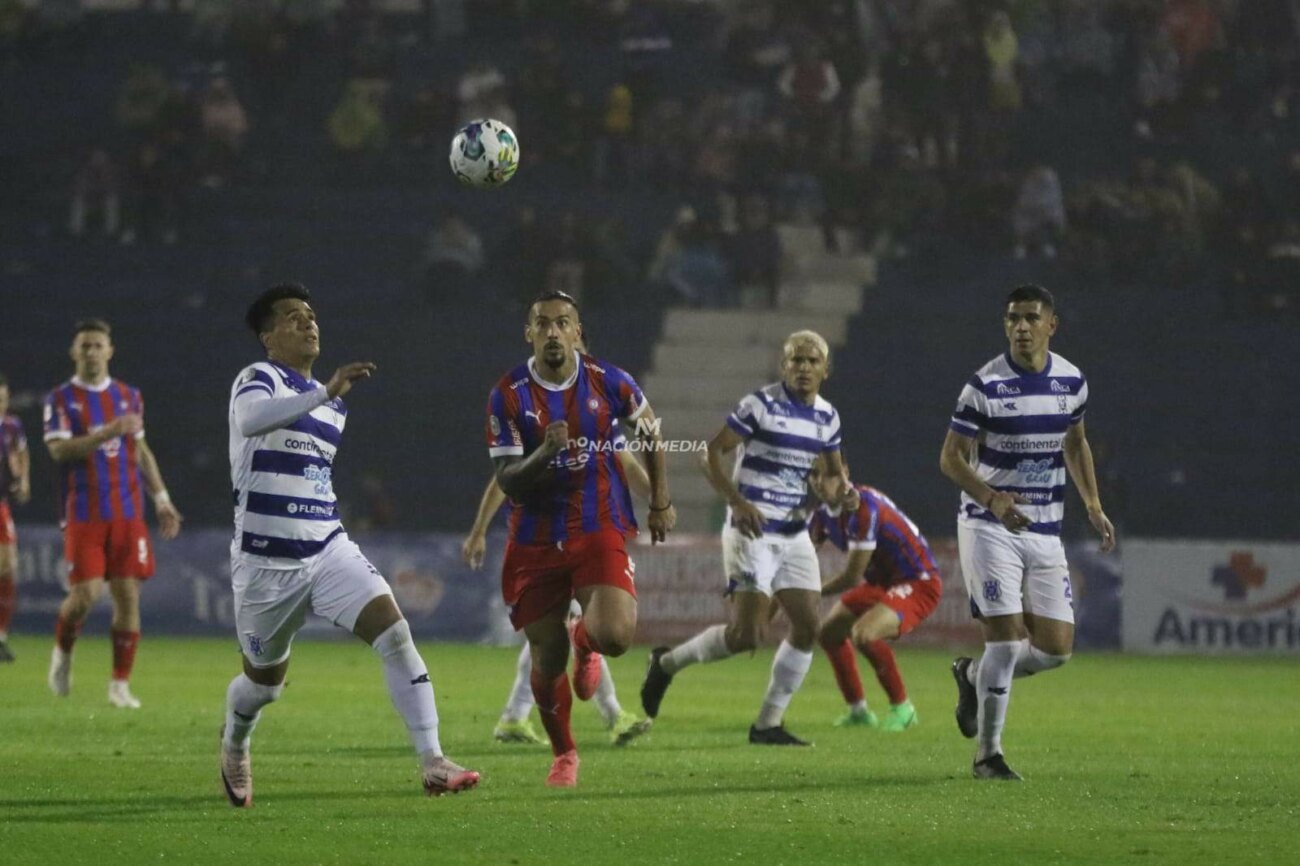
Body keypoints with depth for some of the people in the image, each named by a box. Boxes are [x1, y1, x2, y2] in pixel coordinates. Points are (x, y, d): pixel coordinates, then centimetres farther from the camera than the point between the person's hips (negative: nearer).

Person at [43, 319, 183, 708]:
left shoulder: (129, 396, 12)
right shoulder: (61, 399, 0)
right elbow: (59, 450, -14)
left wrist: (161, 498, 15)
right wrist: (108, 432, -23)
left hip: (128, 512, 3)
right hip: (83, 514, -3)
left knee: (128, 595, -3)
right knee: (85, 594, -12)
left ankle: (120, 685, 3)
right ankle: (62, 652, 19)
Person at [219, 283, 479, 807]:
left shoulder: (330, 404, 15)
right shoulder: (257, 380, -9)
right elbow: (252, 419, -35)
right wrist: (326, 393, -44)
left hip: (328, 551, 5)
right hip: (266, 562, -5)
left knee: (394, 631, -18)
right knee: (265, 679, 11)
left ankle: (432, 762, -22)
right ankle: (233, 749, 46)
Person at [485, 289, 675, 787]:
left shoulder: (608, 382, -4)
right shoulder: (508, 396, -7)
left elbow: (650, 428, 15)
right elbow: (508, 482, -9)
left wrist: (661, 502, 15)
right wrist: (544, 454, -29)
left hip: (600, 531, 0)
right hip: (536, 541, 0)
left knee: (615, 635, -23)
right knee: (547, 660, 3)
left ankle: (584, 640, 16)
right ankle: (563, 754, 29)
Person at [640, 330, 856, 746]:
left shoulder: (827, 417, 9)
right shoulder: (761, 404, -10)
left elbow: (834, 474, 21)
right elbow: (711, 451, -11)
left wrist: (843, 492, -3)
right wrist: (737, 502, -22)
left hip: (795, 535, 7)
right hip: (752, 530, -7)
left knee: (808, 626, -2)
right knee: (747, 633, -14)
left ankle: (768, 724, 8)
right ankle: (668, 662, 10)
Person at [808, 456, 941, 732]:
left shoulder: (864, 507, -28)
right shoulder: (825, 515, 0)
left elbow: (852, 577, -24)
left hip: (918, 583, -10)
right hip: (881, 582, 10)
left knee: (864, 633, -31)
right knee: (829, 633, 13)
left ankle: (902, 708, -13)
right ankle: (858, 711, 26)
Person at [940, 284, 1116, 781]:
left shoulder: (1071, 381, 4)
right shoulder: (986, 385, -11)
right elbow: (951, 457, -9)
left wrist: (1093, 505, 11)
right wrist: (992, 499, -26)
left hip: (1045, 532, 5)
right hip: (989, 528, -5)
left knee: (1056, 648, 0)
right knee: (1006, 638, -14)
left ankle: (973, 676, 28)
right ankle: (988, 755, -1)